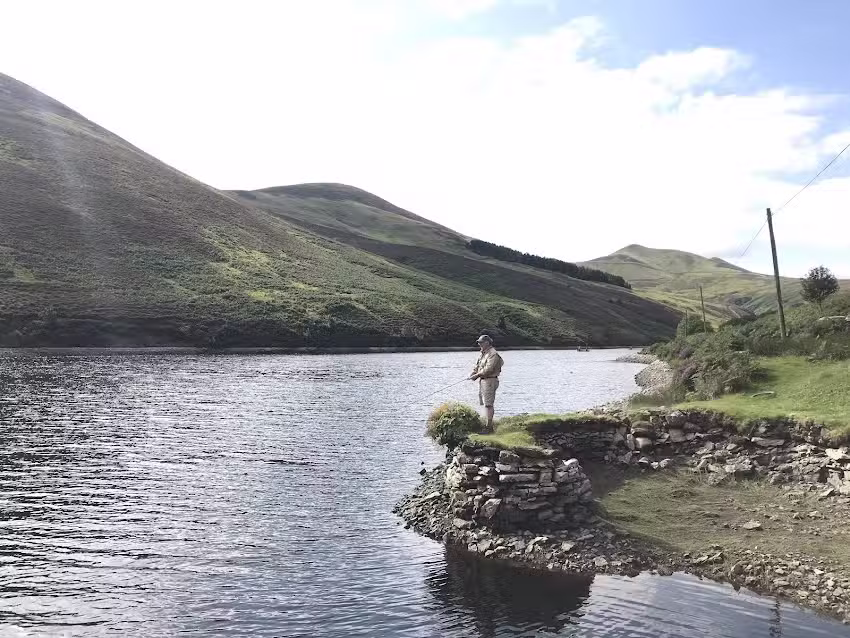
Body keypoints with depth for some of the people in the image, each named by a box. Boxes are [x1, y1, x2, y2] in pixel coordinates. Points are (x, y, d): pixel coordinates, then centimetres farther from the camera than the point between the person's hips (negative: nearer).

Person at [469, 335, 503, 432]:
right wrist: (473, 373, -3)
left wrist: (477, 375, -19)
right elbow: (477, 365, 16)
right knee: (485, 404, 14)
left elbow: (488, 369, -23)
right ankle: (488, 423, 22)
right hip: (482, 380, 10)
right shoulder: (483, 354, 17)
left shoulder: (493, 354, -14)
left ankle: (489, 427, -9)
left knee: (488, 404, -10)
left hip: (490, 381, -10)